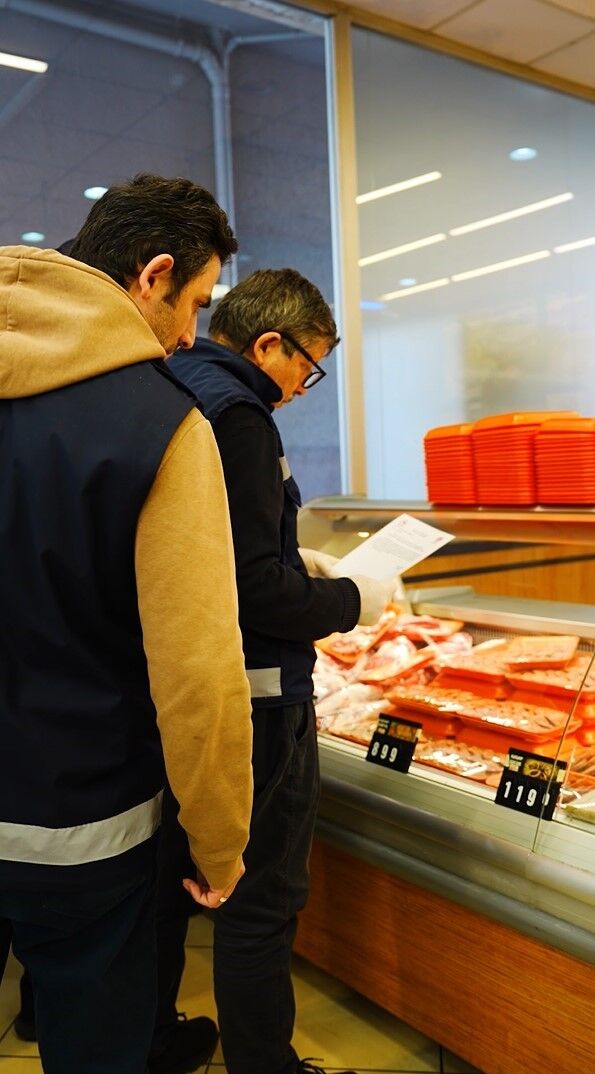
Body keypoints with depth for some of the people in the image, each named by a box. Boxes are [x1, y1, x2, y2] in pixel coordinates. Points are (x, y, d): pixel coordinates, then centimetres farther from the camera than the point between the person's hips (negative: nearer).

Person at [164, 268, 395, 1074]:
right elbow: (255, 590, -25)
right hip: (253, 701, -10)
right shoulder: (234, 412, -20)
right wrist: (353, 601, -10)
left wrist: (293, 561, 14)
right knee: (260, 899, 6)